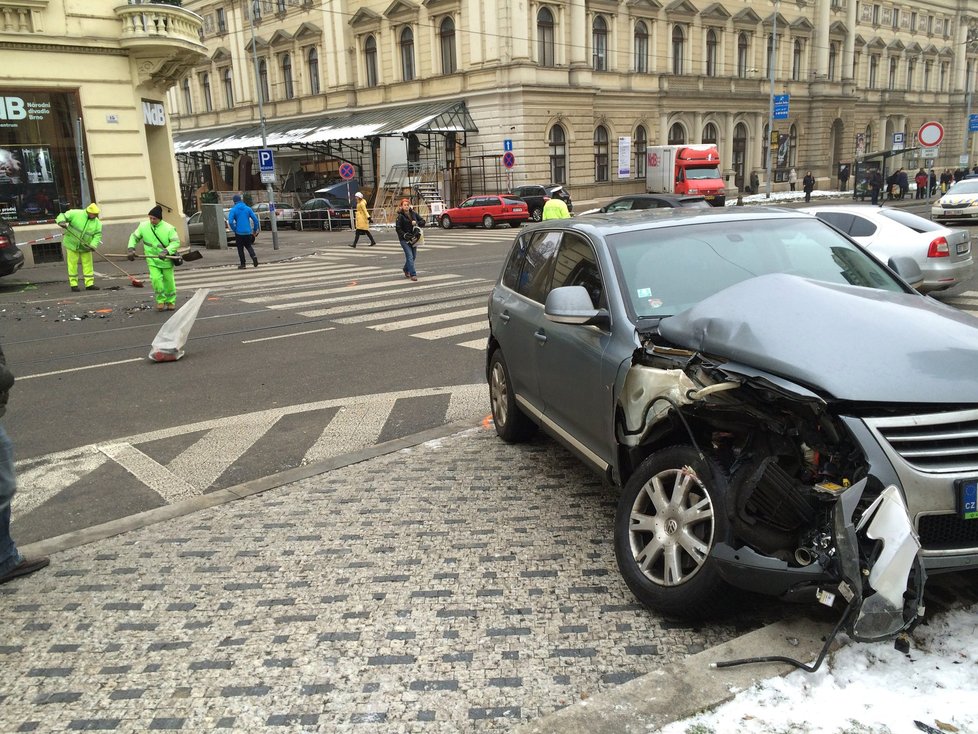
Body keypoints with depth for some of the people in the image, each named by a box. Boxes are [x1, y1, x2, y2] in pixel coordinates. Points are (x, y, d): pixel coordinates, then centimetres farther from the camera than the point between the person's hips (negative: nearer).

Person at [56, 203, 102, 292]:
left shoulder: (97, 222, -3)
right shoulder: (75, 214, -13)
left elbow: (97, 235, -8)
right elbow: (62, 216, -11)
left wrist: (93, 245, -23)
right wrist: (61, 222, -35)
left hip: (86, 247, 3)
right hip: (72, 244, -3)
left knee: (88, 264, 2)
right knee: (72, 264, 0)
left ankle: (89, 284, 7)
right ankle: (73, 284, 7)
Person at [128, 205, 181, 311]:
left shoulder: (168, 228, -12)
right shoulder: (143, 226, -1)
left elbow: (176, 242, -19)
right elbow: (134, 237, 11)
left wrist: (166, 251, -33)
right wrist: (131, 248, -5)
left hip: (166, 260, -2)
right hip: (152, 260, 2)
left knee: (169, 281, 7)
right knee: (156, 279, -14)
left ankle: (171, 302, 27)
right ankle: (161, 300, 5)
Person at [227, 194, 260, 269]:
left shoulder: (233, 210, -5)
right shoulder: (248, 208, 3)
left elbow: (230, 221, -17)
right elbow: (255, 219, -1)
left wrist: (234, 230, -3)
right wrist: (255, 230, 7)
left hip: (239, 232, -3)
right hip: (248, 232, 3)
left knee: (240, 248, 9)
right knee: (248, 246, 19)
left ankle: (243, 264, 11)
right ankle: (254, 257, -7)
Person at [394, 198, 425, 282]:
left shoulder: (414, 213, 5)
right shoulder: (400, 216, -9)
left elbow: (423, 221, 7)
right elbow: (398, 229, -12)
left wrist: (416, 223, -12)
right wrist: (405, 235, -20)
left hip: (413, 238, 5)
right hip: (404, 239, -5)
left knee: (414, 256, 13)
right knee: (410, 256, -13)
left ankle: (406, 269, 38)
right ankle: (413, 274, -9)